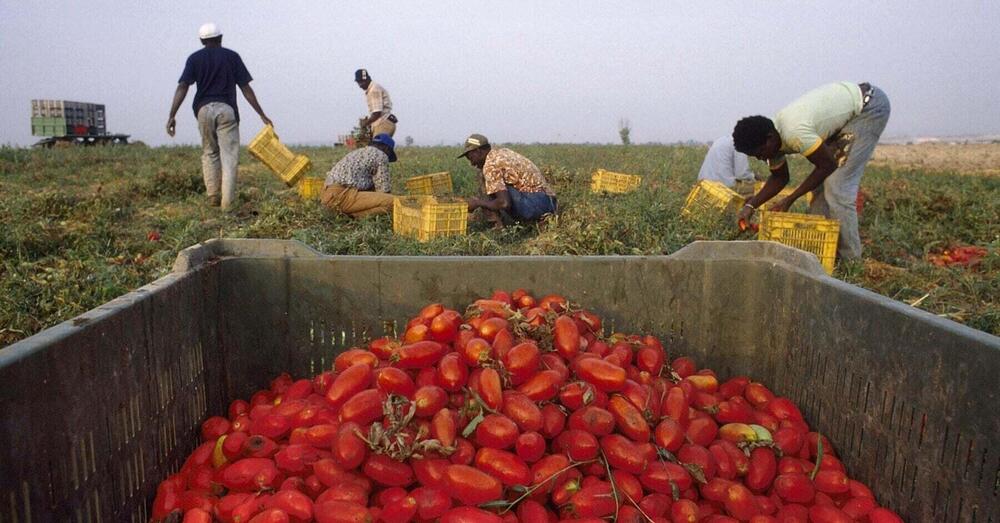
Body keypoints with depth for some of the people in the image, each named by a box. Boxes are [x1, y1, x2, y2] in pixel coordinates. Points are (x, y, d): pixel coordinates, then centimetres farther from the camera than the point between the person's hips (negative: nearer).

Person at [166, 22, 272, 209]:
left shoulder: (195, 58, 9)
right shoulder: (232, 56, 7)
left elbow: (182, 87, -2)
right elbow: (246, 88, 4)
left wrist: (172, 116, -5)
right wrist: (262, 115, 8)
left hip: (204, 109, 2)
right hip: (227, 109, -2)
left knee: (209, 153, 18)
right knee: (229, 156, -3)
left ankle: (213, 196, 8)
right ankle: (227, 202, -11)